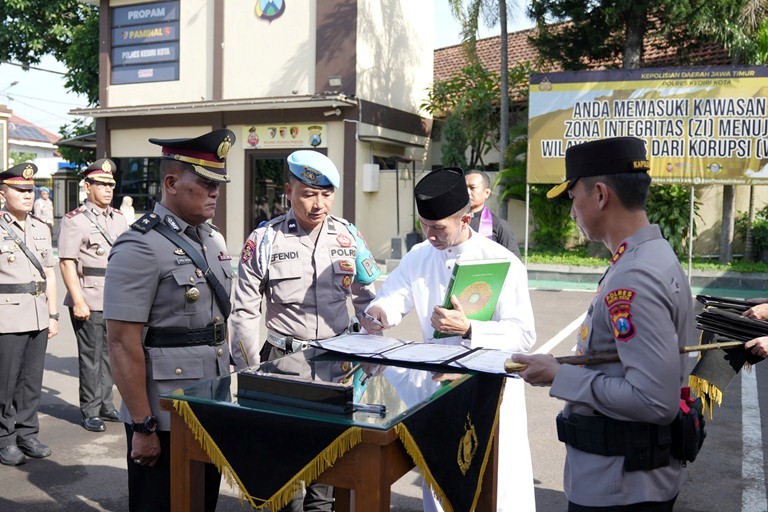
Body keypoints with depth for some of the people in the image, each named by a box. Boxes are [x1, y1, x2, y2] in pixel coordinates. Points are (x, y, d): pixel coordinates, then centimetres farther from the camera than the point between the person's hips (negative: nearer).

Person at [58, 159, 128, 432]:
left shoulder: (119, 219, 13)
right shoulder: (74, 220, -6)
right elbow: (67, 263, -11)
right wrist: (78, 301, -16)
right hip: (89, 303, -6)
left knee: (109, 354, 13)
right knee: (91, 357, 2)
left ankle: (105, 405, 24)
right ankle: (90, 412, 14)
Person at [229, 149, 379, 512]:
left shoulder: (349, 236, 1)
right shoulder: (264, 241, -6)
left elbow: (366, 300, 10)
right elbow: (244, 312, -2)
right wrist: (250, 374, -4)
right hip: (283, 358, -2)